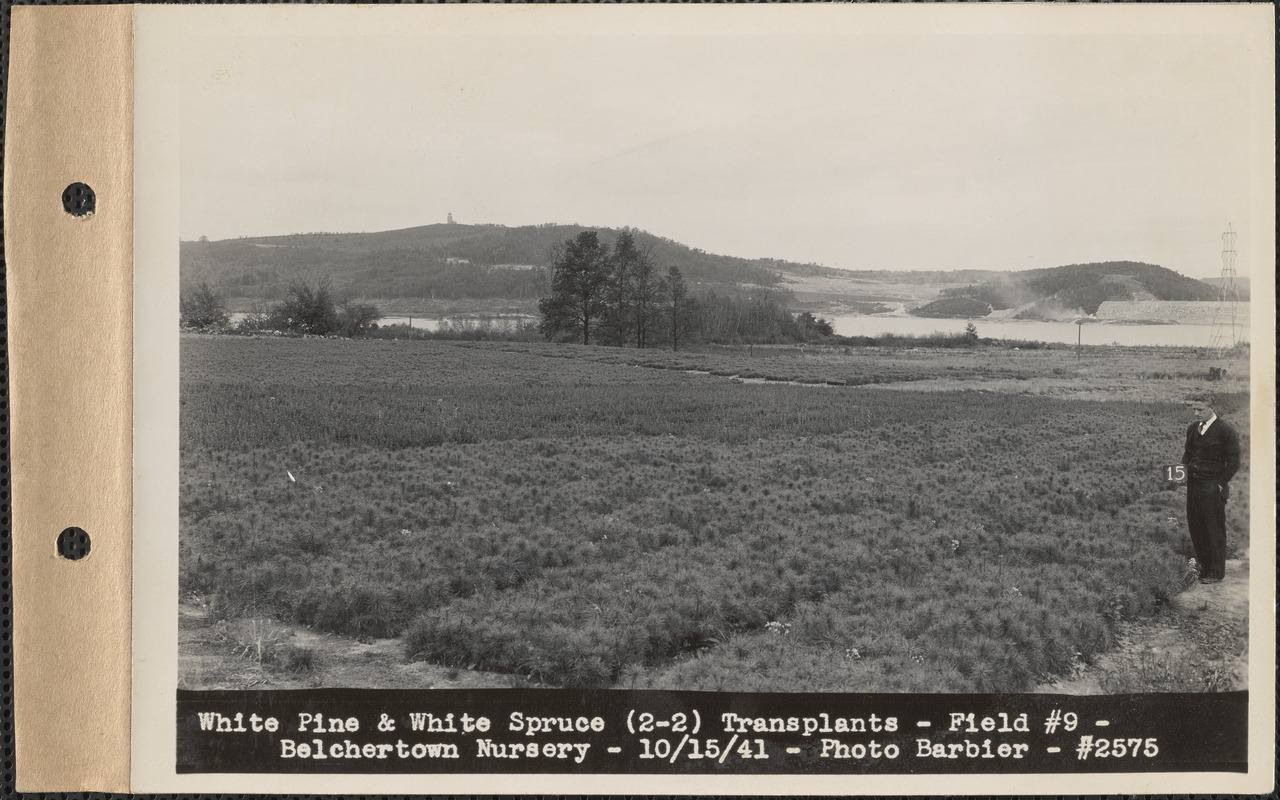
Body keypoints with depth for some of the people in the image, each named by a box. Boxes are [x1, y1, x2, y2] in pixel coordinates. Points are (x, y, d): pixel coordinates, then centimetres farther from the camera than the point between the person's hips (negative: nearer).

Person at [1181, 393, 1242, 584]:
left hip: (1213, 488, -7)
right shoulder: (1192, 428, 10)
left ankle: (1216, 572, 9)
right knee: (1195, 527, 9)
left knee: (1214, 530, 0)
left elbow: (1233, 462, -9)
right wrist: (1186, 458, 3)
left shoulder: (1226, 431, -10)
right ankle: (1203, 566, 21)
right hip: (1193, 484, 7)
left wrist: (1220, 484, -11)